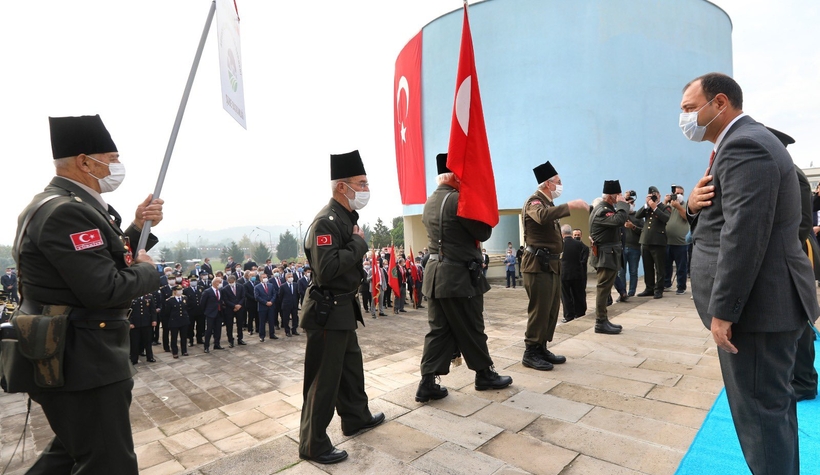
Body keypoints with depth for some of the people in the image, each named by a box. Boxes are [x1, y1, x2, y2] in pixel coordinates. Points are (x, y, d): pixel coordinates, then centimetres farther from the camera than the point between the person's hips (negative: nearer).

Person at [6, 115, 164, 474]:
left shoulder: (69, 205, 11)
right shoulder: (65, 210, -22)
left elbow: (106, 261, 15)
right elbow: (104, 289, -29)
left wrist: (138, 228, 3)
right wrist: (148, 271, -11)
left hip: (77, 355, 11)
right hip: (80, 361, -11)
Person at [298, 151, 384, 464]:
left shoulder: (346, 217, 9)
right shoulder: (326, 221, -22)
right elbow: (326, 270, -31)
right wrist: (359, 243, -23)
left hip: (343, 308, 10)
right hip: (327, 311, -10)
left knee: (351, 365, 23)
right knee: (324, 378, 3)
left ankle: (356, 418, 43)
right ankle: (313, 444, 21)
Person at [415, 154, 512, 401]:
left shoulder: (429, 202, 12)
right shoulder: (457, 199, -16)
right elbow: (484, 232, -10)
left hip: (435, 273, 8)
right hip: (460, 276, -8)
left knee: (438, 330, 11)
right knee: (471, 330, 9)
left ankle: (427, 383, 11)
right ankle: (485, 375, 27)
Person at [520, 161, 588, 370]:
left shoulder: (548, 203, 20)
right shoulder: (534, 202, -10)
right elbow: (543, 216, -35)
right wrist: (571, 205, -34)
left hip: (551, 264, 10)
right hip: (538, 264, -10)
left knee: (552, 309, 12)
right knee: (539, 309, -6)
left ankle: (542, 349, 21)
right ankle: (530, 353, 3)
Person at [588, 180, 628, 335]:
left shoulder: (607, 208, 16)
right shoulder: (601, 211, -18)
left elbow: (617, 221, 15)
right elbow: (619, 220, -33)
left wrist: (620, 204, 5)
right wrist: (622, 204, -20)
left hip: (609, 254, 11)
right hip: (605, 255, -11)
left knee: (605, 288, 14)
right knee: (603, 288, -7)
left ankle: (603, 320, 23)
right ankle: (600, 323, -1)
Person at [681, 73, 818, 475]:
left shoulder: (744, 145, -17)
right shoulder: (747, 141, 17)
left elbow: (744, 234, -25)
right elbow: (722, 220, 18)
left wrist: (722, 310, -22)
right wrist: (694, 205, -4)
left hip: (756, 304, -11)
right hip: (765, 301, 11)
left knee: (759, 410, 0)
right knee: (773, 404, 21)